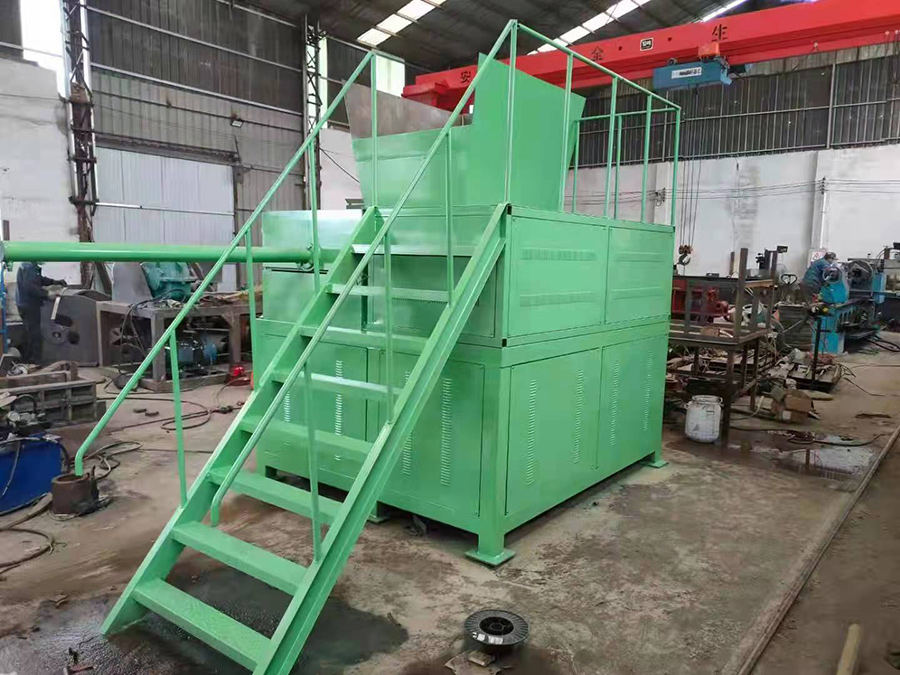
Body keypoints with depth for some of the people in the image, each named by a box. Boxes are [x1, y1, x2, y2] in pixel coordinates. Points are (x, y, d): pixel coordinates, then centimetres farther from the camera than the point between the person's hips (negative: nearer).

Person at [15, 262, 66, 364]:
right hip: (28, 305, -11)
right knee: (34, 335, -7)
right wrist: (47, 294, -28)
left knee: (30, 334, 18)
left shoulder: (32, 266, 12)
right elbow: (30, 286, -28)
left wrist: (54, 282, 15)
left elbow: (39, 279, 25)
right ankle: (34, 362, -3)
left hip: (28, 304, 11)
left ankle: (27, 361, 27)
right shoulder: (28, 267, -20)